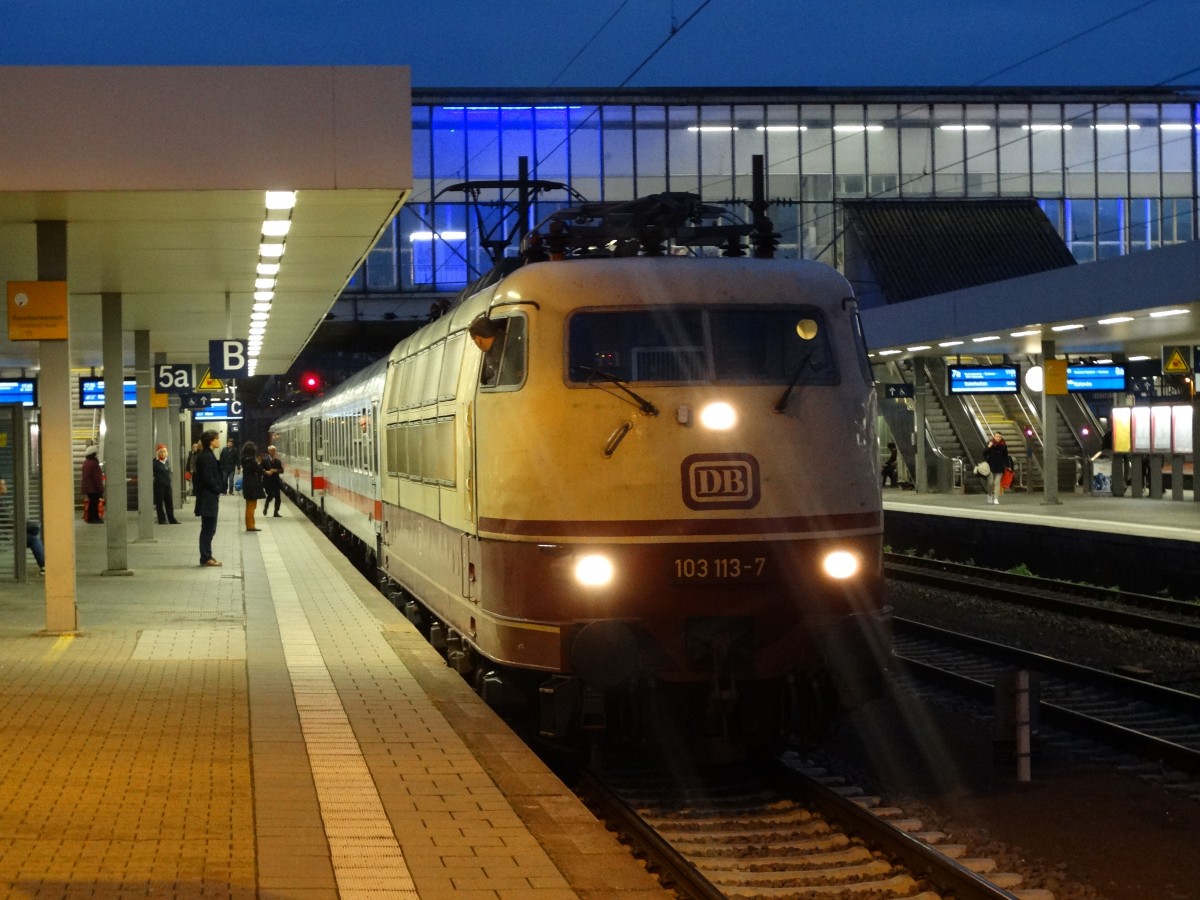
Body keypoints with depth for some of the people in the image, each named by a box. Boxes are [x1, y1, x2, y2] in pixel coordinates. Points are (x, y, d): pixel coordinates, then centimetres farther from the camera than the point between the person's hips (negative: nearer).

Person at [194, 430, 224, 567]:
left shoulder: (208, 455, 15)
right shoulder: (206, 457, -16)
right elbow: (208, 478, -20)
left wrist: (219, 489, 8)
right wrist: (218, 490, -10)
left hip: (209, 498, 10)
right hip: (209, 497, -10)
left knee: (208, 529, 12)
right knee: (208, 529, -5)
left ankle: (206, 557, 16)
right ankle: (206, 558, -2)